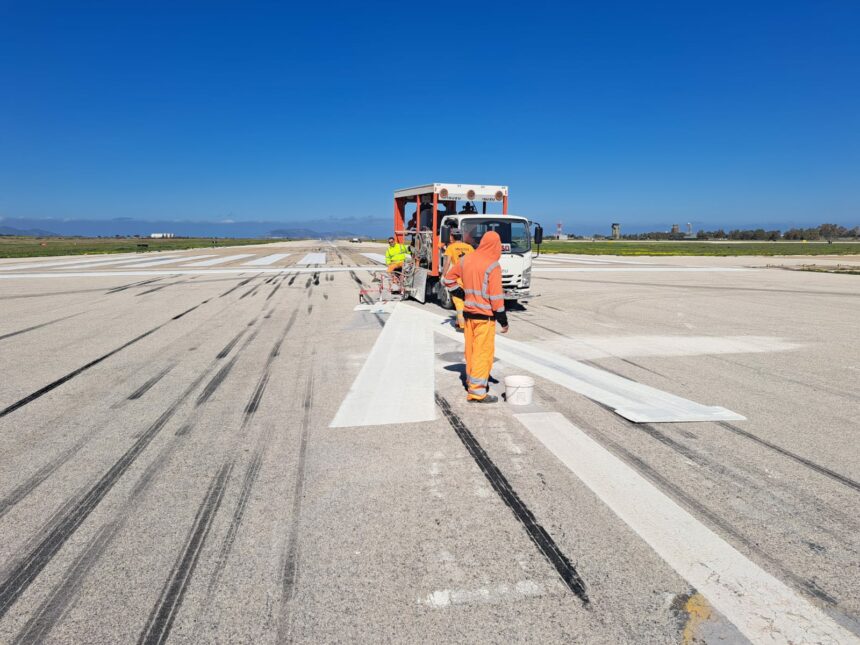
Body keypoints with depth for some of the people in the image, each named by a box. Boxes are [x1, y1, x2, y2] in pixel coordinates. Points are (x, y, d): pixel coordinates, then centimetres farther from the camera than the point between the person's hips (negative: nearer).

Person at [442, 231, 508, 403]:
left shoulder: (466, 260, 6)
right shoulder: (493, 266, -14)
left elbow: (448, 280, 15)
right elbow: (496, 296, -15)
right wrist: (503, 321, -7)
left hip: (468, 312, 7)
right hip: (485, 315, -7)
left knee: (471, 349, 17)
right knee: (483, 352, -2)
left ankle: (472, 381, 31)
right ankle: (477, 391, -1)